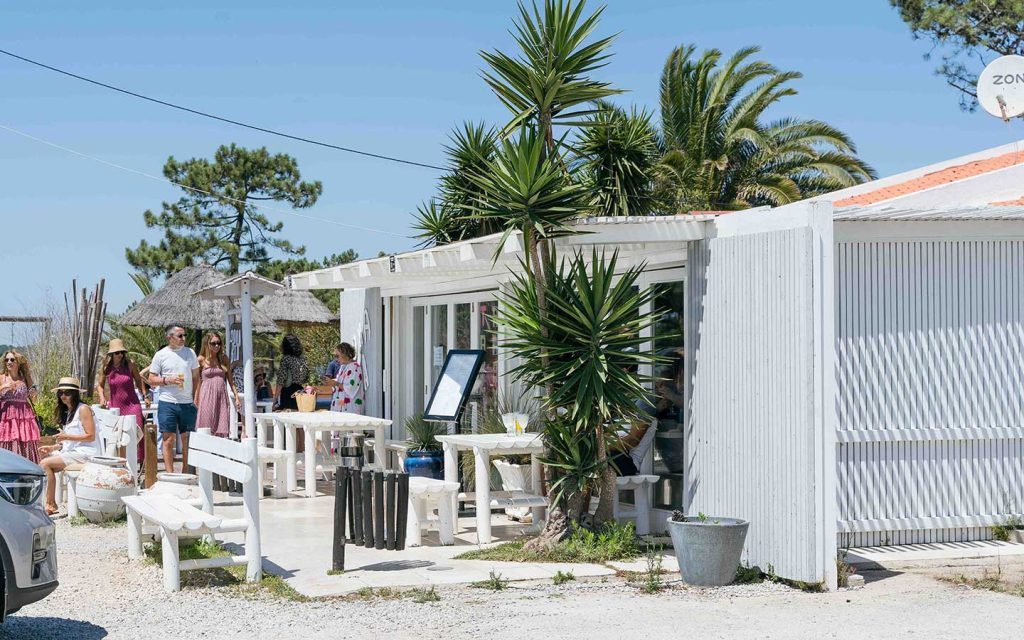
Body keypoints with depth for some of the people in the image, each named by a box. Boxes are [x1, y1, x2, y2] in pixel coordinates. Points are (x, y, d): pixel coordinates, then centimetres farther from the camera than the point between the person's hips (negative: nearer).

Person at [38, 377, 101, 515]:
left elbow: (91, 436, -14)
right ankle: (49, 503, -14)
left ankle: (51, 504, -13)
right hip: (71, 451, 9)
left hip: (85, 453, -9)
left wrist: (67, 437, -19)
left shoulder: (83, 409, -7)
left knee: (45, 464, -19)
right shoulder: (67, 412, 21)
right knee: (43, 462, -8)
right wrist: (52, 448, 6)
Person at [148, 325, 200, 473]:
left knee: (187, 439, 5)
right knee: (168, 439, -3)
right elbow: (152, 379, 2)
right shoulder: (161, 355, 1)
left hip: (187, 403, 3)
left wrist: (196, 397, 6)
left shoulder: (190, 353, 9)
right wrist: (168, 380, -14)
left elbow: (196, 377, 14)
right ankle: (170, 474, -1)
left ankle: (186, 472, 14)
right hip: (167, 403, -3)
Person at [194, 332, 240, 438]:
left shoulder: (223, 359, 11)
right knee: (207, 430, -5)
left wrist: (236, 397, 8)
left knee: (221, 431, -2)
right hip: (207, 396, -3)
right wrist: (196, 401, 1)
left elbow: (230, 379, 13)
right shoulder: (201, 360, 1)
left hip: (222, 397, 3)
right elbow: (197, 381, 4)